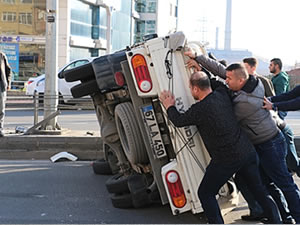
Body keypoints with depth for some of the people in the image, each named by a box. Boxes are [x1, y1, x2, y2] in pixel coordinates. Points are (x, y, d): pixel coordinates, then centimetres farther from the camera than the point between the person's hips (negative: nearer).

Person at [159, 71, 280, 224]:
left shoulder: (199, 109, -17)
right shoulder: (222, 94, 2)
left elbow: (178, 121, 1)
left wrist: (169, 106, 20)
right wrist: (201, 68, 36)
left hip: (226, 160, -7)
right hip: (248, 151, 7)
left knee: (205, 193, 9)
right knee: (259, 190, 19)